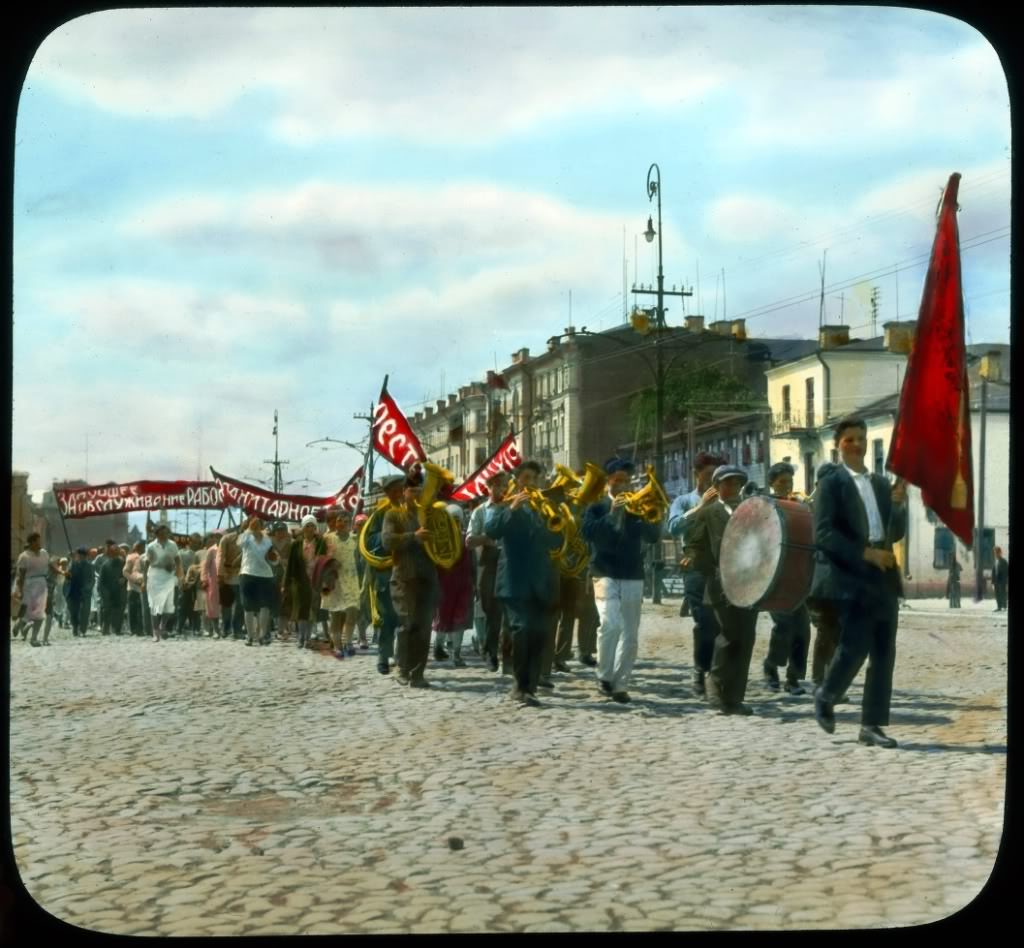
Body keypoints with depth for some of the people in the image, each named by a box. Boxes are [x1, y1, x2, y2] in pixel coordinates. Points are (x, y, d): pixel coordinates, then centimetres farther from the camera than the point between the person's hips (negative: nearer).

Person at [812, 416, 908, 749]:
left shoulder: (881, 483, 18)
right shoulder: (830, 484, -2)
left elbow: (896, 534, 16)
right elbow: (823, 534, -12)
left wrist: (899, 504, -2)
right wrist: (866, 552, -18)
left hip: (883, 576, 6)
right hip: (849, 576, -6)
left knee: (884, 653, 3)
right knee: (855, 646, -12)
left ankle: (872, 725, 8)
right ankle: (825, 697, 15)